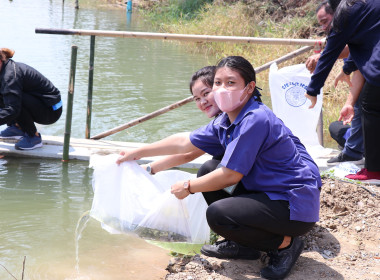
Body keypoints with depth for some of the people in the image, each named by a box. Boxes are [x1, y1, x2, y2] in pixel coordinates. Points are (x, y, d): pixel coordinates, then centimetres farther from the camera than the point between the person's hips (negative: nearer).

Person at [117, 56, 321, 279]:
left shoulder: (255, 120, -23)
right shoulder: (225, 121, 6)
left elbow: (230, 176, -22)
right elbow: (184, 142, 17)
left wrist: (188, 187, -7)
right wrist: (139, 152, 23)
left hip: (296, 207, -10)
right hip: (269, 192, 10)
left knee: (217, 214, -22)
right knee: (208, 171, 12)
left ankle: (285, 243, -4)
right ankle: (243, 244, 18)